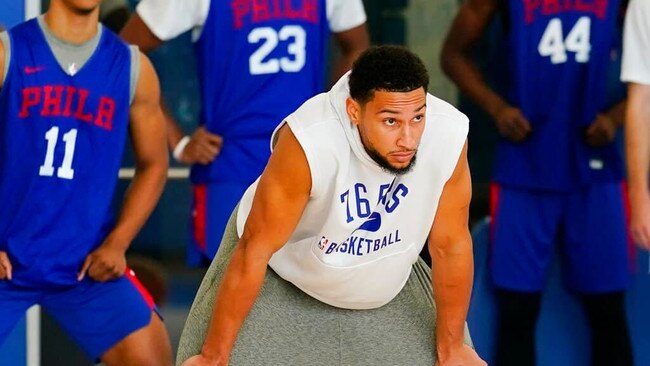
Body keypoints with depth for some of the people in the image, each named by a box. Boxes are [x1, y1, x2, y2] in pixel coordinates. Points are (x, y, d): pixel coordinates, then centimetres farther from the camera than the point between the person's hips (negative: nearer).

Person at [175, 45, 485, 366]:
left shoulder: (448, 134, -29)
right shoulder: (308, 143, -38)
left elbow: (451, 245, -14)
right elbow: (255, 249, -28)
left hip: (385, 285, 3)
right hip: (282, 274, -3)